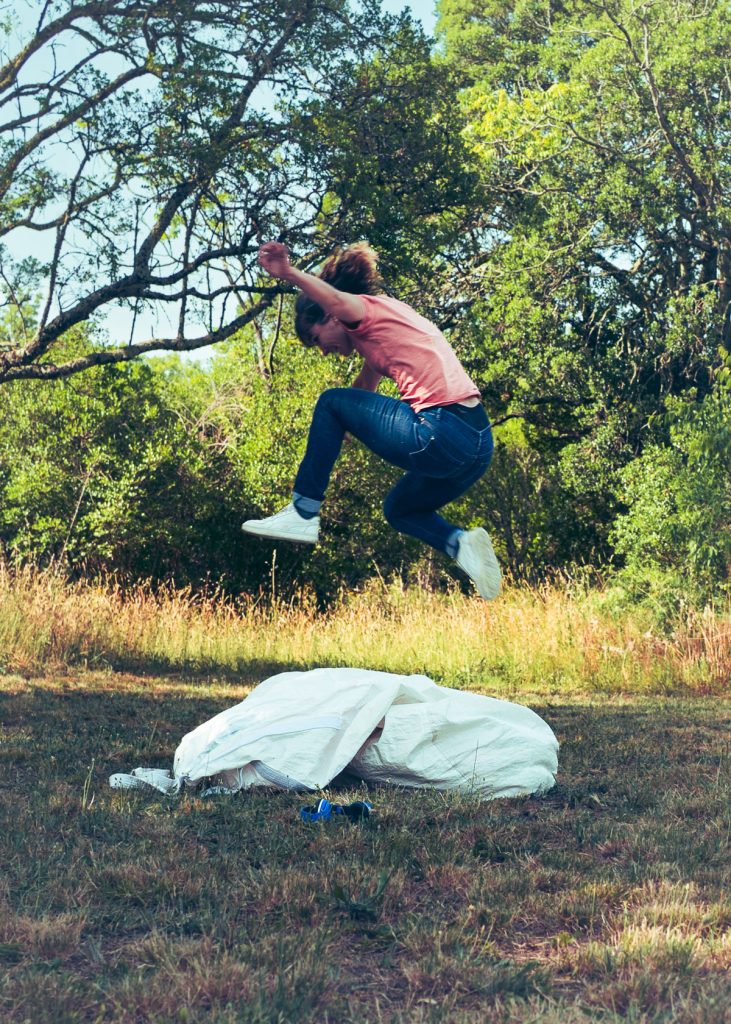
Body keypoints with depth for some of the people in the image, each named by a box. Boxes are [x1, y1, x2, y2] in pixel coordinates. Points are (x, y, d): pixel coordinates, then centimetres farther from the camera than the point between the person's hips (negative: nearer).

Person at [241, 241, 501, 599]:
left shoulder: (370, 309, 2)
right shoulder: (379, 326, 29)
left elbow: (336, 301, -24)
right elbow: (361, 392, 39)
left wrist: (289, 273, -38)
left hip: (440, 438, -10)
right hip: (477, 443, 10)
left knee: (331, 402, 6)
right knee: (399, 509, 32)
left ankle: (303, 514, 5)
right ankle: (460, 542, 4)